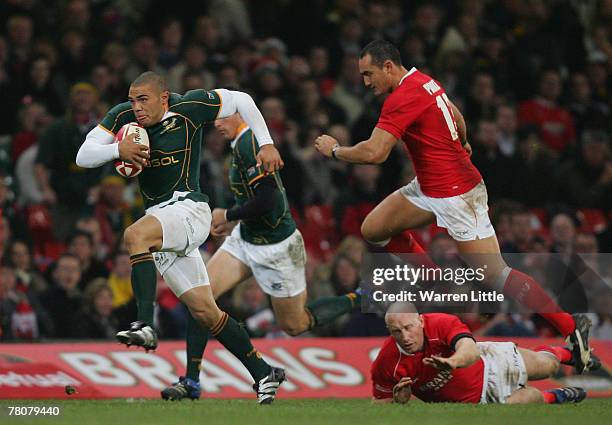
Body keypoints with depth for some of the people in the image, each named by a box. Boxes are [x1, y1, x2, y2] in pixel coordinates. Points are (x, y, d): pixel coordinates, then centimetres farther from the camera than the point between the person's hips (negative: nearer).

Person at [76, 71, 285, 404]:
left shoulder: (189, 107, -7)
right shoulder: (123, 116, 3)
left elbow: (242, 101, 6)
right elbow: (83, 157, -2)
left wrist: (266, 145, 2)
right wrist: (117, 150, -20)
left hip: (188, 206, -6)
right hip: (159, 216, 6)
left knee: (135, 235, -35)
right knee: (205, 311, 4)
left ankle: (145, 324, -43)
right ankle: (263, 373, 14)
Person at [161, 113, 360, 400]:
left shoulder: (250, 143, -24)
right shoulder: (241, 142, 6)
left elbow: (268, 201, -30)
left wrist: (228, 215, -15)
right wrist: (236, 221, 11)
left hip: (275, 248, -9)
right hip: (245, 238, 9)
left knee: (294, 325, 7)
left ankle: (360, 299, 25)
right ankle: (191, 382, -2)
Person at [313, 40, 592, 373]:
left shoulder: (402, 98, -21)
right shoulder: (423, 81, 7)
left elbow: (374, 153, -27)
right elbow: (456, 117, 24)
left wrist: (334, 150, -10)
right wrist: (462, 143, 44)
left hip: (455, 195, -10)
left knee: (495, 276, -10)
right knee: (373, 229, 9)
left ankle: (571, 327, -6)